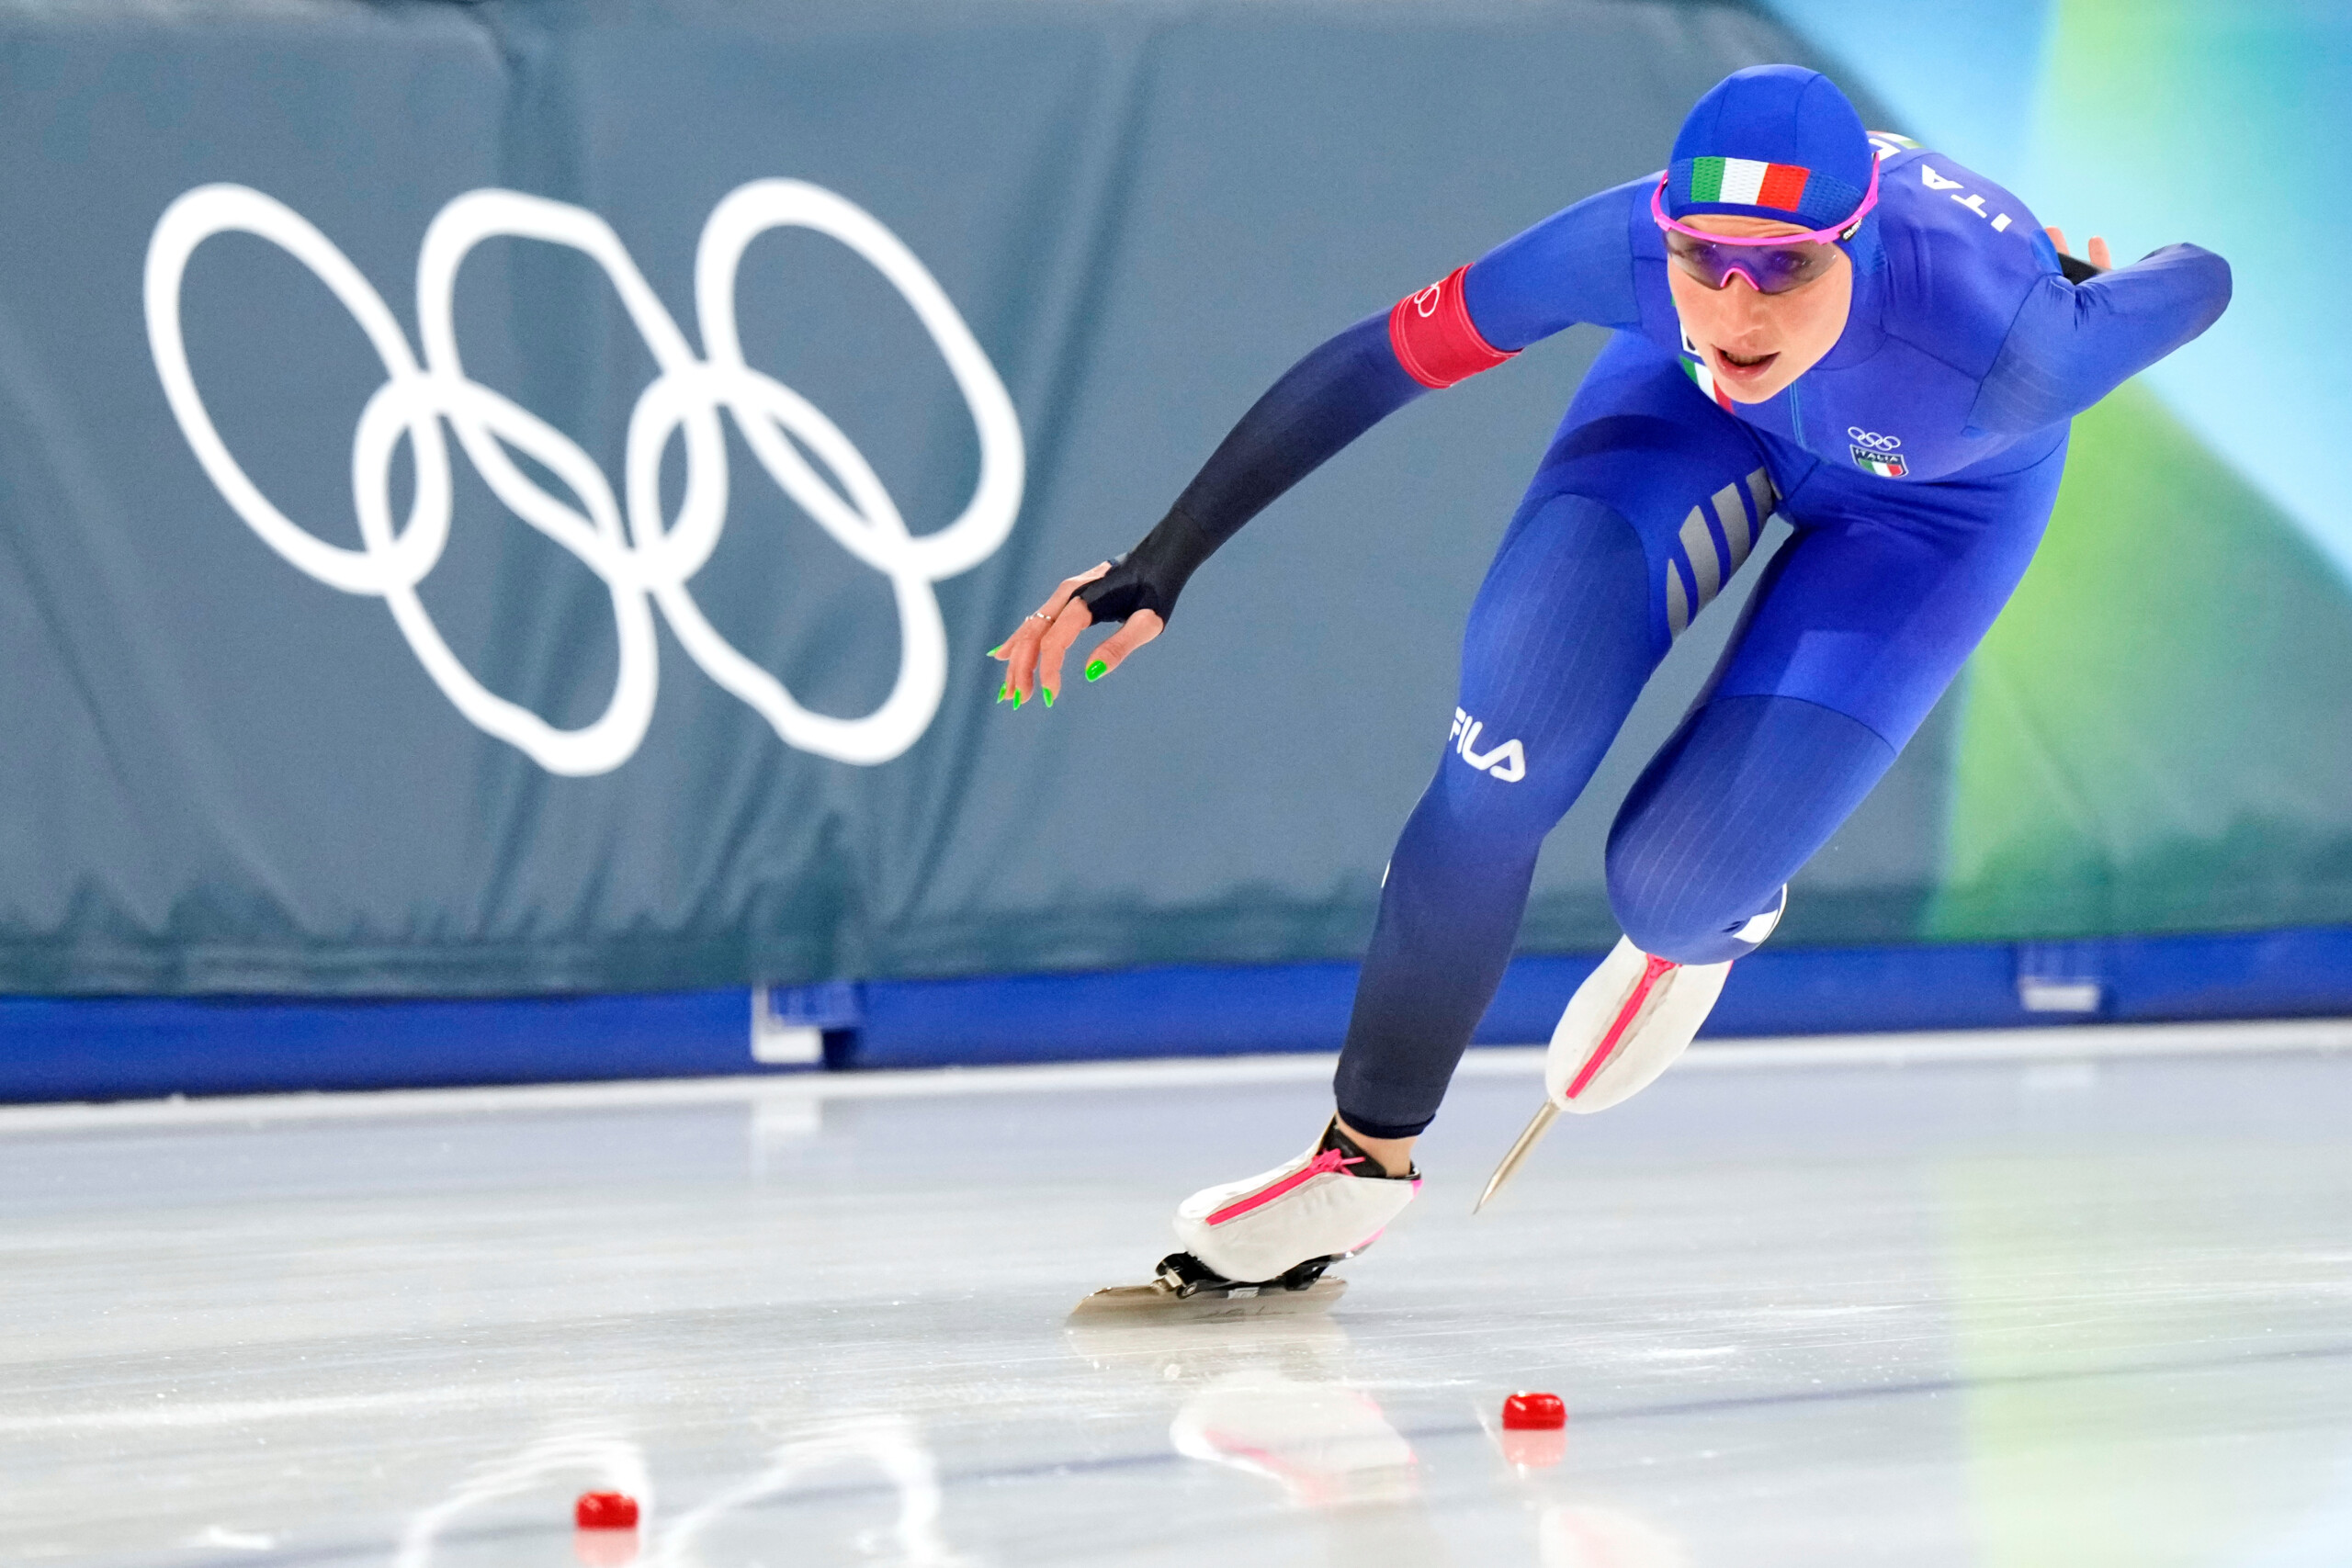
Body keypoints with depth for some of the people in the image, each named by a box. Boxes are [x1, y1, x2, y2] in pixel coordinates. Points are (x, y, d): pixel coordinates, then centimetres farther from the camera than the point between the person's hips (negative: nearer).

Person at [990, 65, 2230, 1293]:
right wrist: (1161, 561, -28)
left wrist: (2073, 289, 0)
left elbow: (2199, 282, -24)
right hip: (1697, 411, 1)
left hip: (1934, 491, -1)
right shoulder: (1632, 247, -39)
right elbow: (1369, 363, -27)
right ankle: (1369, 1151, 2)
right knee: (1507, 751, -18)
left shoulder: (2001, 354, -44)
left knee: (1675, 886, -13)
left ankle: (1707, 921, 27)